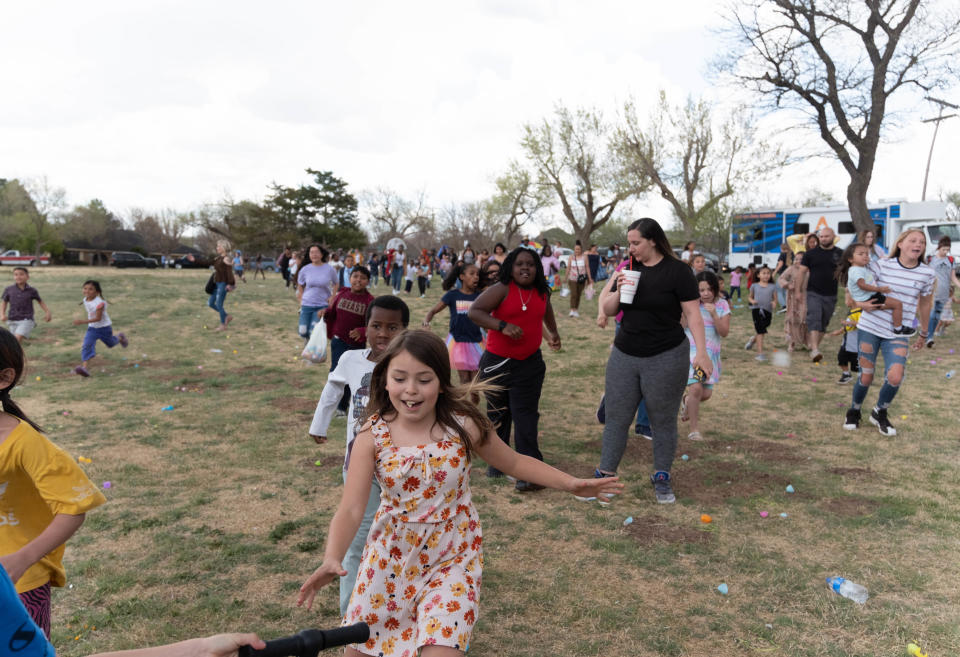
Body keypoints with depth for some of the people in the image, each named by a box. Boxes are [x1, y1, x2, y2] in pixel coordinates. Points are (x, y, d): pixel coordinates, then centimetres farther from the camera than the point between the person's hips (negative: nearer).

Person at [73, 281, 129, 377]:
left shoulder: (99, 303, -29)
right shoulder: (85, 300, -6)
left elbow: (98, 318, -34)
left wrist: (83, 321, -41)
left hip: (104, 327, -4)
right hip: (92, 328, 4)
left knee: (110, 343, 21)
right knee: (87, 345, -17)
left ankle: (119, 338, 57)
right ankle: (84, 367, -26)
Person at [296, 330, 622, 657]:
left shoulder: (462, 426, -15)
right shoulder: (372, 436, -15)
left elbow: (514, 462, -1)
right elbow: (351, 509, -19)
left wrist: (571, 483, -10)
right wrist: (332, 559, -37)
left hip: (451, 559, -2)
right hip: (390, 555, 2)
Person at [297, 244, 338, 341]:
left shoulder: (330, 269, -6)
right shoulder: (305, 269, -3)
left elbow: (335, 285, 10)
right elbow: (300, 286, 13)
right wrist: (301, 300, 4)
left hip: (322, 305, -2)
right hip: (307, 304, 2)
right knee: (303, 333, 1)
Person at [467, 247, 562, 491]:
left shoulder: (542, 292, 5)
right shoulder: (501, 290, -12)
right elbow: (473, 312, -22)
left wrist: (553, 333, 31)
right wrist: (503, 325, -31)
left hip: (529, 364, 2)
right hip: (497, 362, -2)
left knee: (525, 416, -5)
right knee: (497, 414, 14)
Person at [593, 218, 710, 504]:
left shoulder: (677, 271, -8)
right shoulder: (629, 269, 7)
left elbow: (693, 314, -11)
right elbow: (608, 311, 9)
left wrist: (701, 351, -20)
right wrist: (619, 292, -11)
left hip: (665, 358, -4)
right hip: (624, 355, 4)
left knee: (663, 421, 9)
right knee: (616, 418, 7)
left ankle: (661, 478, 24)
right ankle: (605, 475, 18)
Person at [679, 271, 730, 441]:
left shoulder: (722, 305, 1)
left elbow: (724, 332, -5)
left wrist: (714, 314, -19)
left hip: (711, 353, 3)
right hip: (691, 350, -3)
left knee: (706, 393, 4)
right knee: (696, 388, -17)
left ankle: (686, 401, 39)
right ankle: (694, 429, -2)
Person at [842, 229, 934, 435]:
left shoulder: (927, 274, 0)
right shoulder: (882, 265, -5)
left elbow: (925, 304, 14)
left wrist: (924, 333, 22)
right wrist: (858, 302, -13)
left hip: (897, 335, 1)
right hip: (870, 327, -1)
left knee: (895, 377, -15)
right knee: (866, 377, 4)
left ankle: (879, 413, 13)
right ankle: (854, 411, 31)